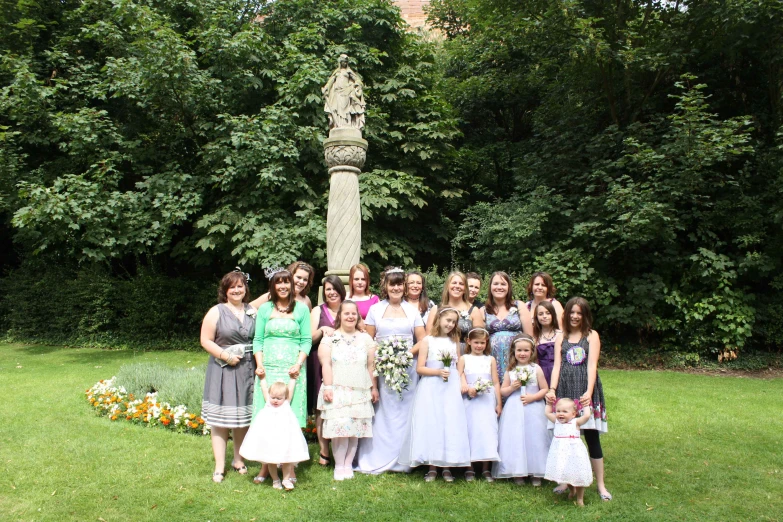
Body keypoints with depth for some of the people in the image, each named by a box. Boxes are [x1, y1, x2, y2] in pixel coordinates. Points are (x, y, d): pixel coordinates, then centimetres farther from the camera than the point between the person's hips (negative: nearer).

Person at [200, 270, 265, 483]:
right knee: (220, 419, 1)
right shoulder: (216, 312, -3)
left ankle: (239, 459, 27)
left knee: (243, 418, 11)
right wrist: (226, 356, -13)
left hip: (247, 371, 3)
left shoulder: (252, 310, 7)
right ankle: (219, 466, 11)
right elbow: (205, 340, -5)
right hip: (223, 371, -3)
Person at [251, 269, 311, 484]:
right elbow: (258, 339, 8)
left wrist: (299, 364, -9)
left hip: (292, 369, -1)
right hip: (268, 368, 1)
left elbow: (306, 340, 2)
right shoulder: (265, 309, 10)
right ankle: (266, 464, 9)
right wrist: (259, 364, -4)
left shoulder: (301, 309, 5)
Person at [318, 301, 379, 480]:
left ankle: (348, 465, 15)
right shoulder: (330, 338, 5)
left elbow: (371, 365, 10)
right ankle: (339, 466, 3)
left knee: (355, 430, 3)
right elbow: (326, 364, -1)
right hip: (337, 391, -2)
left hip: (360, 392, 2)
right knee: (340, 427, -10)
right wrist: (327, 387, -8)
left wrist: (374, 388, 8)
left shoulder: (366, 339, 11)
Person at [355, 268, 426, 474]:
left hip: (407, 368, 1)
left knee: (404, 412, 2)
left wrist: (408, 353, -10)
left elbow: (423, 340, 6)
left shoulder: (412, 310, 10)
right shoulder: (375, 309, 7)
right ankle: (376, 459, 8)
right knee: (381, 412, -3)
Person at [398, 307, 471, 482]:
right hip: (430, 389, -3)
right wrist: (438, 372, -16)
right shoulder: (427, 341, 0)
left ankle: (447, 466, 10)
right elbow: (420, 368, -5)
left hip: (451, 389, 3)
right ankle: (432, 466, 8)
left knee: (450, 425, 1)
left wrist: (461, 384, -2)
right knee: (430, 425, -2)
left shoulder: (454, 342, 11)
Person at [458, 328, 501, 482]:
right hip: (470, 401, -1)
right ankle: (470, 468, 9)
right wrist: (466, 389, -18)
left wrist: (498, 403, 4)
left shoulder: (490, 360, 9)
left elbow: (496, 383, 7)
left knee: (487, 431, 1)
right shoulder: (464, 359, 7)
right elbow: (458, 379, 0)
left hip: (487, 401, 1)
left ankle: (486, 469, 10)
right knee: (470, 430, 1)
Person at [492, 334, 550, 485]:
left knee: (533, 438, 1)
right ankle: (517, 473, 11)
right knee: (515, 439, 0)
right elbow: (502, 391, 8)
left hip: (533, 410, -1)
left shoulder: (536, 369, -1)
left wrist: (532, 397, -13)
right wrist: (512, 387, -10)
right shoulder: (510, 370, 5)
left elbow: (545, 389, 1)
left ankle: (535, 473, 13)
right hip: (514, 410, 1)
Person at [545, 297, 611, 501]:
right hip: (564, 391, 2)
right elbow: (557, 366, 6)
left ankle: (600, 484, 11)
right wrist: (552, 389, -8)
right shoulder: (561, 338, 14)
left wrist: (588, 392, -16)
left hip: (586, 392, -2)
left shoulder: (592, 335, 7)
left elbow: (592, 365, -4)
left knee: (592, 437, 0)